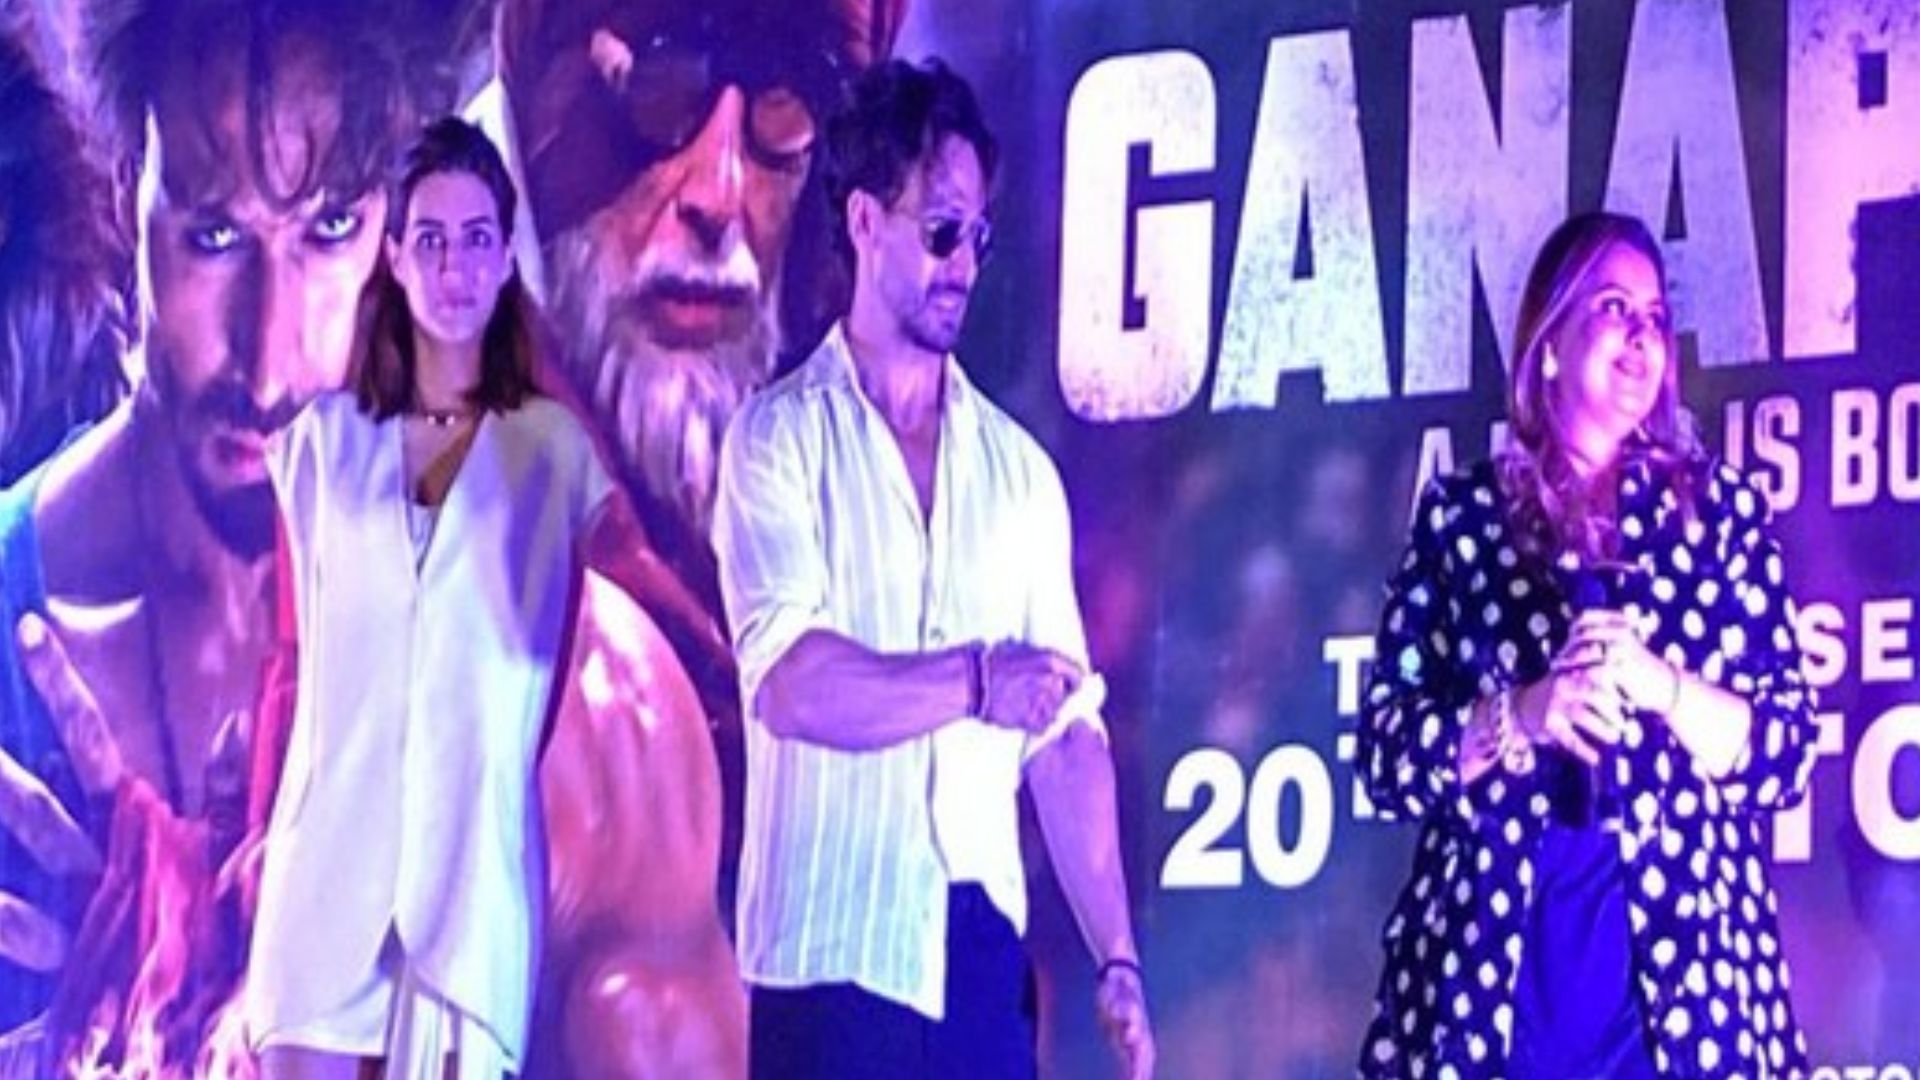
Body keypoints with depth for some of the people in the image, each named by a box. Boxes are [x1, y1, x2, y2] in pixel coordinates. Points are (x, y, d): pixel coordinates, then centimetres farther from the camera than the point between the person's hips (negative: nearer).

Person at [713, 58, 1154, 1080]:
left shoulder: (1019, 467, 11)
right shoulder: (781, 438, -1)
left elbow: (1069, 735, 7)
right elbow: (791, 683, -15)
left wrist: (1116, 956, 1)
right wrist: (975, 680, -12)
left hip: (985, 958, 4)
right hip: (831, 955, -4)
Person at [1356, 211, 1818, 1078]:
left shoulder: (1719, 506, 10)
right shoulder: (1461, 516, 8)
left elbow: (1787, 750, 5)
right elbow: (1387, 752, 4)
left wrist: (1659, 687, -11)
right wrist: (1519, 714, -12)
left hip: (1679, 961, 0)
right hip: (1492, 962, 0)